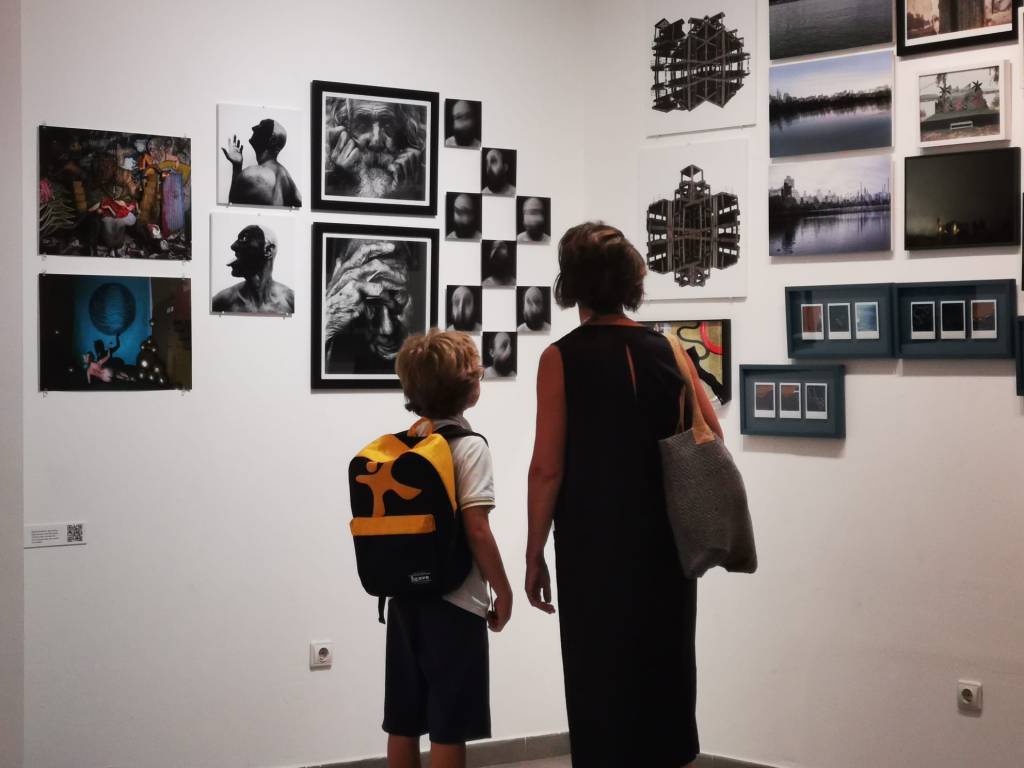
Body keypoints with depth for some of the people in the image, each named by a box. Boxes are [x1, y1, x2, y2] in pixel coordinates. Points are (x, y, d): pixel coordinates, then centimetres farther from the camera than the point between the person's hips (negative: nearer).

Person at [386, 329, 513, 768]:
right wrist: (503, 591, -8)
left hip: (404, 597, 7)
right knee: (448, 727, 0)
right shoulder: (469, 446, -13)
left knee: (403, 721, 12)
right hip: (453, 601, -7)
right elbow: (476, 530, -18)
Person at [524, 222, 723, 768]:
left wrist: (535, 555, -2)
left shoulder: (561, 358, -7)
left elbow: (548, 468, -10)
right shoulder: (668, 350, 2)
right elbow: (713, 439, 1)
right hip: (667, 543, 4)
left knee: (602, 681, 6)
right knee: (666, 672, 17)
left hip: (594, 545, -3)